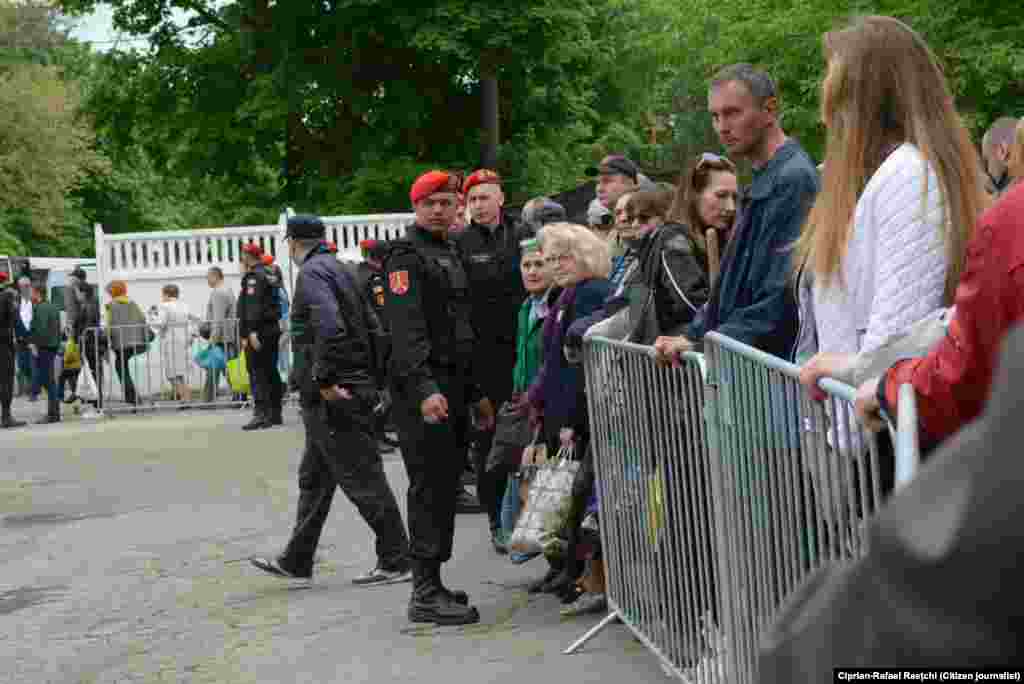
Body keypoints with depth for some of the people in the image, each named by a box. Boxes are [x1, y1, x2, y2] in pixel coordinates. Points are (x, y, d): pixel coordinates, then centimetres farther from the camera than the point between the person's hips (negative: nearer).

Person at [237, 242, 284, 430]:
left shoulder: (253, 277, -10)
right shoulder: (268, 275, 18)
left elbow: (253, 307, -20)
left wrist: (251, 332, -25)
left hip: (259, 331, -9)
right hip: (272, 328, 9)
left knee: (257, 373, -11)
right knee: (271, 372, 13)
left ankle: (261, 413, -18)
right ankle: (275, 413, 18)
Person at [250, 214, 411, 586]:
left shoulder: (312, 273, -12)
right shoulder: (340, 269, 17)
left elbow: (329, 327, -28)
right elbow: (373, 328, 18)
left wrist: (323, 379, -21)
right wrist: (371, 378, 18)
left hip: (333, 398, -10)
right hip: (354, 389, 10)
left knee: (363, 479, -5)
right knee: (314, 479, 16)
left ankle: (395, 562, 0)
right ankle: (296, 560, 23)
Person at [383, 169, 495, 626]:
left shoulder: (449, 255, 21)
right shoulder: (407, 255, -8)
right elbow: (406, 331, -20)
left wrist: (476, 392, 25)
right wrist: (424, 389, -30)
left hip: (451, 386, 9)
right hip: (422, 387, -9)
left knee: (445, 484, 11)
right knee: (430, 485, -10)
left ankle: (431, 584, 19)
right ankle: (426, 595, -8)